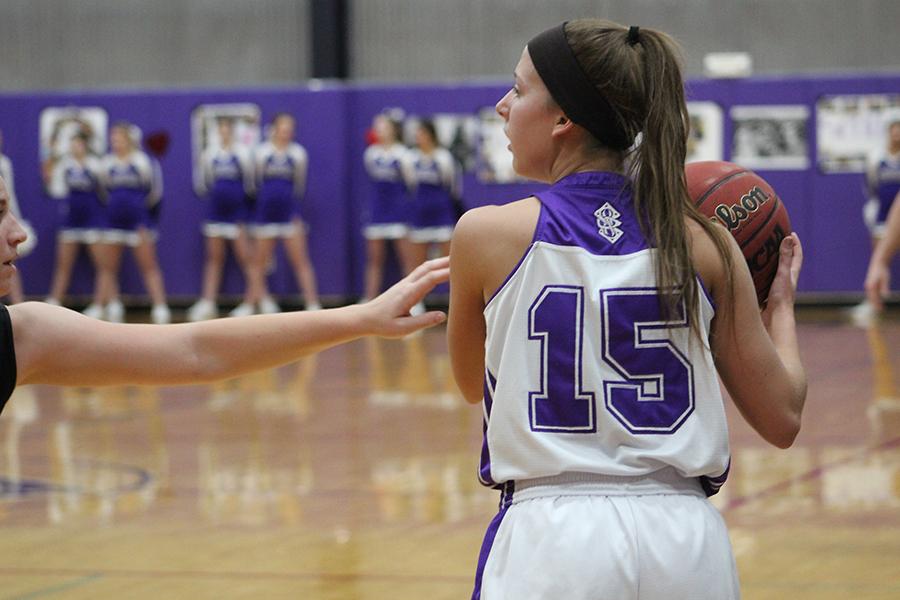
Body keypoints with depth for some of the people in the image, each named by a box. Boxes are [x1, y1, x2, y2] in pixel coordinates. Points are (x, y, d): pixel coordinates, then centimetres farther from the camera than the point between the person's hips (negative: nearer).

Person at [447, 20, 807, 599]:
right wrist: (781, 306, 24)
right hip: (688, 542, 3)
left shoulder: (487, 233, -2)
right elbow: (781, 418, 5)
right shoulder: (705, 245, 2)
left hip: (553, 541, -2)